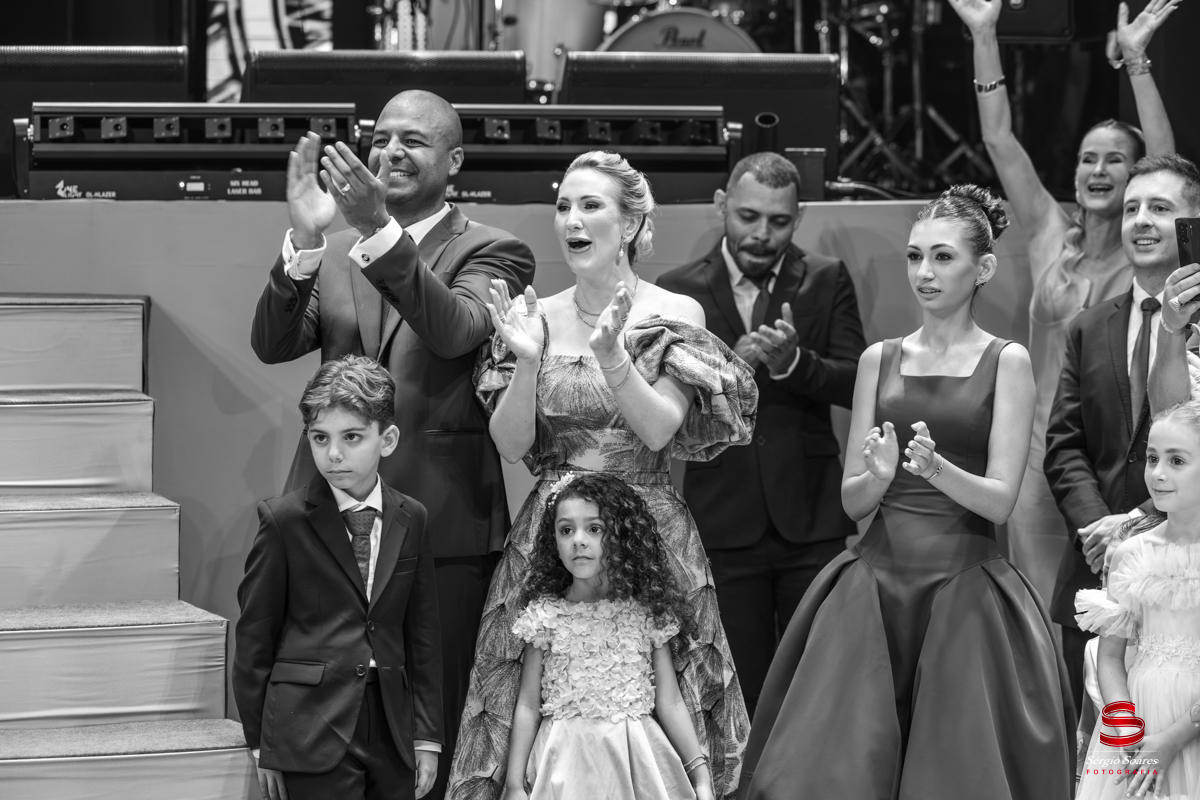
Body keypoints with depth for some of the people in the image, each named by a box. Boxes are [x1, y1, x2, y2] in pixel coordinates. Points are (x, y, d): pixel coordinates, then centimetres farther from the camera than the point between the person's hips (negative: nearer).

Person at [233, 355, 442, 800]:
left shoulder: (411, 521, 7)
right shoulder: (285, 521, -3)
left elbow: (423, 637, 10)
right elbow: (254, 641, 0)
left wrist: (427, 737, 7)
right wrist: (260, 744, -1)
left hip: (391, 730, 4)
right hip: (312, 732, -3)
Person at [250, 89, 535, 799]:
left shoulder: (494, 252, -1)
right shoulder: (335, 251, 12)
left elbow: (455, 329, -21)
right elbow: (273, 344, -2)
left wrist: (379, 231, -33)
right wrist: (304, 240, -18)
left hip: (442, 523, -4)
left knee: (435, 734, 2)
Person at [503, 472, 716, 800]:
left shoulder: (646, 612, 2)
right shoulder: (544, 616, 0)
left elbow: (670, 703, 4)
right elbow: (528, 706, 2)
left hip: (635, 760, 1)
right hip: (566, 763, -1)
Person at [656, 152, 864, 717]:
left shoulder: (827, 282, 7)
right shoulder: (679, 292, 5)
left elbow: (857, 384, -4)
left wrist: (794, 362, -22)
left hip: (812, 521, 0)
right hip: (721, 526, 0)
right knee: (739, 701, 3)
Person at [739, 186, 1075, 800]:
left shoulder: (1006, 363, 1)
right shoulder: (880, 360, 10)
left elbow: (1000, 500, -7)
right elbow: (851, 501, 8)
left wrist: (937, 469, -24)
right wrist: (878, 476, -14)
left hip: (967, 588, -3)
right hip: (877, 582, 3)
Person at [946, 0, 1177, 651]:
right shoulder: (1050, 235, 8)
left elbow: (1166, 165, -15)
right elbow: (999, 139, 6)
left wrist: (1136, 60, -21)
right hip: (1046, 447, 3)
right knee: (1048, 621, 3)